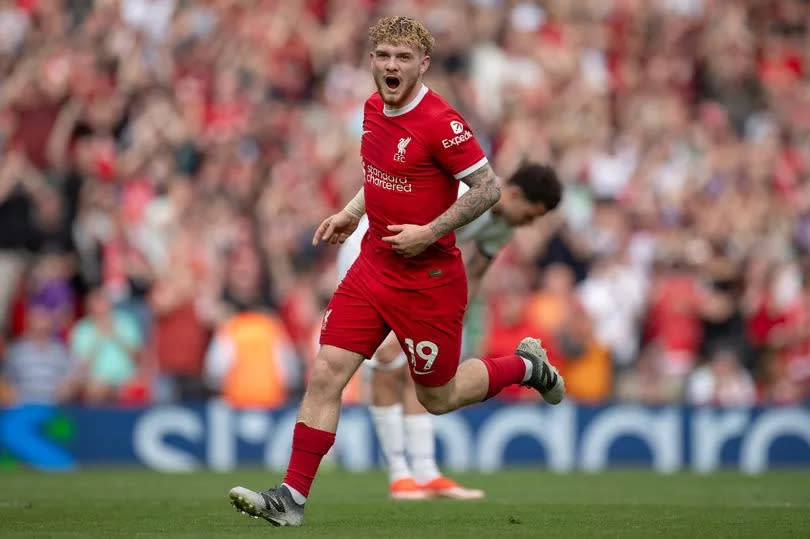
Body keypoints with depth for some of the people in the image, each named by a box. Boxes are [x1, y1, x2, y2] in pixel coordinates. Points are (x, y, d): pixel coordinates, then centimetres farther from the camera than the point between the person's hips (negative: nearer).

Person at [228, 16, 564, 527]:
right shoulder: (374, 108, 5)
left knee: (438, 398, 9)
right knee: (324, 374, -6)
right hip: (373, 265, 6)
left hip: (429, 278, -6)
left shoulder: (441, 122, -19)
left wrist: (430, 233, -20)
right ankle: (292, 497, -4)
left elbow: (488, 188, -17)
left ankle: (526, 365, 35)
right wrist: (352, 212, 12)